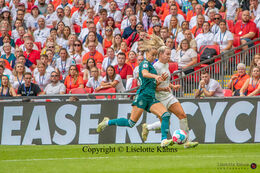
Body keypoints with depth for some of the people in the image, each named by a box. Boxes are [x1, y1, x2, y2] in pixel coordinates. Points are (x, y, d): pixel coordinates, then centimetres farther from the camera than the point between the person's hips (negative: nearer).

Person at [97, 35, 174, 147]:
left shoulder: (151, 66, 22)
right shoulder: (145, 63, -5)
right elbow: (144, 73, -29)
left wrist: (161, 79, 8)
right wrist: (155, 76, -46)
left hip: (151, 98, 8)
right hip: (143, 95, -8)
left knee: (165, 115, -14)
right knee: (131, 122, -7)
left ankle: (164, 140, -21)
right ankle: (107, 122, 12)